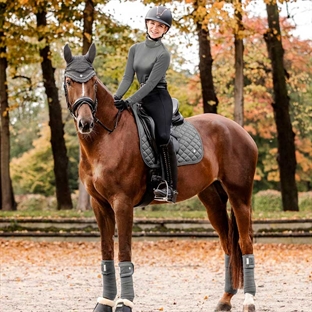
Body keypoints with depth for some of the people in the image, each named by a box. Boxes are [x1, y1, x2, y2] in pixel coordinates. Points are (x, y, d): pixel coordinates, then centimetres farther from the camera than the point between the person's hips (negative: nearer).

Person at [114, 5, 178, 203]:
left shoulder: (163, 54, -8)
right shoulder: (136, 49, 11)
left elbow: (151, 83, -16)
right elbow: (128, 78, 7)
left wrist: (128, 102, -23)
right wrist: (116, 97, -11)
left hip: (159, 99, -7)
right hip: (143, 101, 7)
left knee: (162, 137, -26)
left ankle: (170, 187, -26)